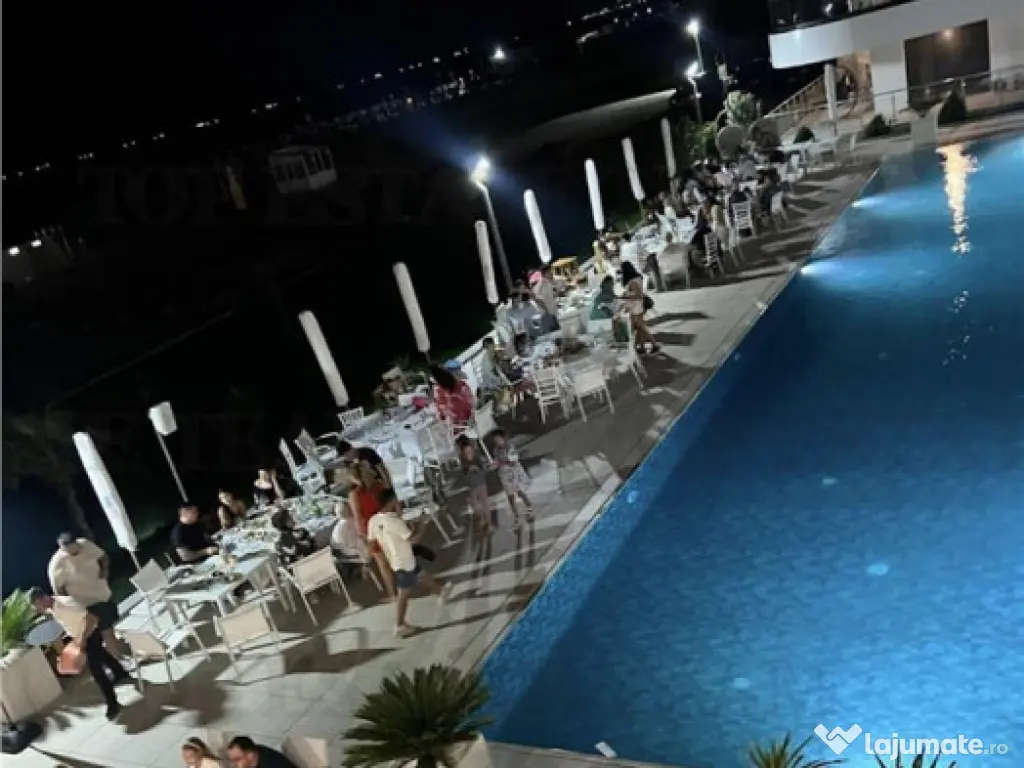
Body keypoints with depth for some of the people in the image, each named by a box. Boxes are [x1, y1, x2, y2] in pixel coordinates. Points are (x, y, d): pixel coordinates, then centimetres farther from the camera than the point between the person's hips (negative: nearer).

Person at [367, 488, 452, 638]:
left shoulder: (374, 520, -6)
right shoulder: (395, 521, -29)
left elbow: (372, 541, 5)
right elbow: (412, 539, -26)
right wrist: (420, 529, -8)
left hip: (394, 560, 8)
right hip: (404, 562, -8)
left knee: (423, 575, 26)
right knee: (403, 595, 6)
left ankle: (440, 592, 46)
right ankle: (399, 626, 17)